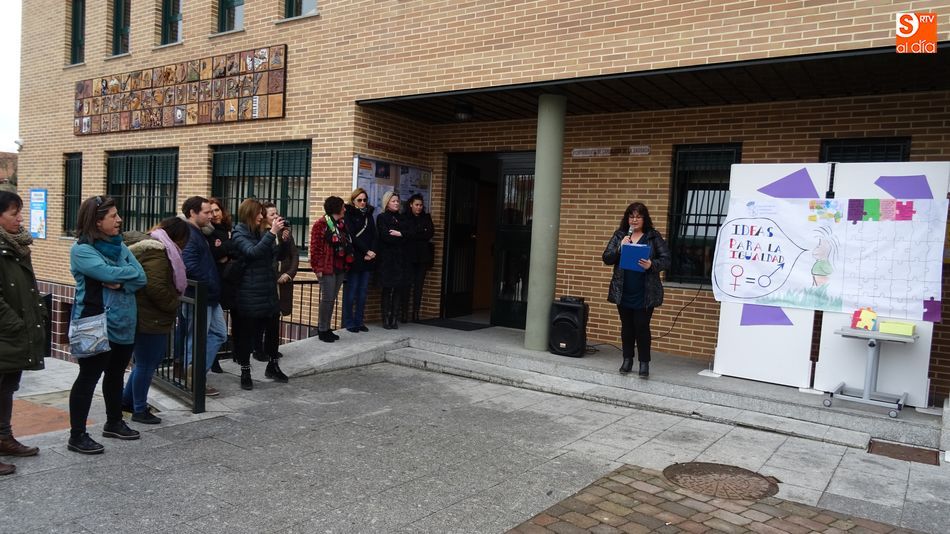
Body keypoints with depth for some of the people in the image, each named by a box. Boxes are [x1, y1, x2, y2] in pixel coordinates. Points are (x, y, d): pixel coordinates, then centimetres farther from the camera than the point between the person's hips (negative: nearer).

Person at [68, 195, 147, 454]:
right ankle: (77, 435, 9)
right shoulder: (82, 250, -11)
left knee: (116, 374, 17)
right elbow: (109, 273, -25)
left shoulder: (119, 245, 9)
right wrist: (129, 271, -7)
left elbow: (141, 278, 1)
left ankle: (114, 423, 32)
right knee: (89, 377, -1)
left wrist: (121, 283, -18)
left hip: (123, 323, 7)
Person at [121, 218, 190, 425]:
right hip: (150, 319, -10)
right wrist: (173, 304, -12)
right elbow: (156, 287, -28)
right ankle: (140, 410, 14)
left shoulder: (152, 246, 16)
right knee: (146, 363, 2)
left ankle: (127, 399, 33)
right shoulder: (157, 252, -19)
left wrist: (171, 303, 11)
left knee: (147, 361, 21)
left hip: (152, 317, 10)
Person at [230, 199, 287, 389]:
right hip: (248, 294, -6)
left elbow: (276, 255, 18)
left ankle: (272, 366, 24)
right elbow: (253, 252, -26)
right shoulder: (239, 235, -8)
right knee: (246, 333, 4)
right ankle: (245, 372, 16)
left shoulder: (260, 233, 12)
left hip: (267, 291, 6)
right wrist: (272, 233, -30)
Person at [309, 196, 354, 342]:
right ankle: (322, 330, 6)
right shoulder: (321, 224, -10)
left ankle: (325, 328, 21)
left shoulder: (342, 224, 15)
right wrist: (318, 268, -16)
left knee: (332, 299, 12)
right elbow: (315, 247, -13)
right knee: (327, 298, -4)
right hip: (327, 269, -8)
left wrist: (347, 264, 14)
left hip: (340, 268, 8)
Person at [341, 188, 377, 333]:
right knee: (351, 292, -2)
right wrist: (366, 251, -14)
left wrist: (372, 252, -6)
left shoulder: (369, 215, 16)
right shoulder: (348, 215, 0)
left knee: (363, 292, 6)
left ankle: (359, 321, 12)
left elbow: (374, 236, 9)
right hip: (353, 259, -5)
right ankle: (348, 322, 4)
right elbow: (352, 237, -10)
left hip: (367, 260, 5)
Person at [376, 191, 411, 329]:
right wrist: (402, 237, -2)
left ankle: (394, 318, 5)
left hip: (401, 257, 5)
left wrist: (399, 234, -8)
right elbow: (386, 237, -11)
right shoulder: (382, 218, 2)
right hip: (388, 257, -5)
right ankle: (386, 319, -1)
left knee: (399, 289, 1)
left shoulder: (401, 218, 19)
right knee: (388, 289, -5)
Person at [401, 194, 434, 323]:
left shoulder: (427, 217, 12)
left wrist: (411, 235, -12)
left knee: (419, 285, 2)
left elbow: (430, 233, -4)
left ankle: (416, 313, 5)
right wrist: (422, 234, -8)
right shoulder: (404, 217, 4)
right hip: (409, 255, -3)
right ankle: (404, 312, -1)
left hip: (423, 256, 3)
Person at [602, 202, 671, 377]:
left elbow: (666, 260, -3)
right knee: (627, 326, 12)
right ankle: (627, 359, 24)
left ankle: (644, 362, 11)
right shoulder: (619, 235, 5)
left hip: (645, 293, -3)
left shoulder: (654, 236, -1)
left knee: (642, 326, -1)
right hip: (623, 291, 3)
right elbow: (606, 258, 2)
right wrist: (620, 248, -15)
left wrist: (652, 265, -22)